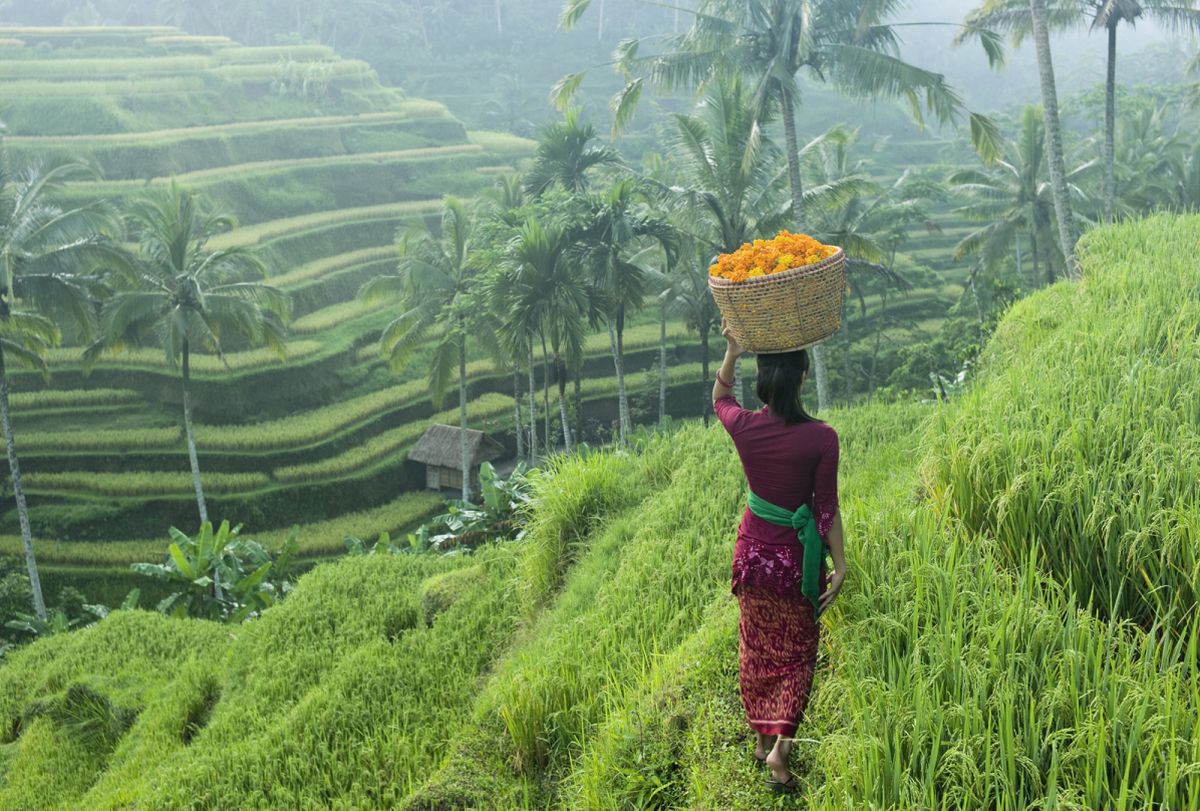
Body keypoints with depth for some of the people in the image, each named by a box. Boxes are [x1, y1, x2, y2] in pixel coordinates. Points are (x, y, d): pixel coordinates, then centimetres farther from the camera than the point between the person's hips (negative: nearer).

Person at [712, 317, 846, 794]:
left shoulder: (744, 427, -13)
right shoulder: (821, 438, -19)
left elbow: (719, 400, 11)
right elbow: (826, 507, -13)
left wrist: (731, 353, 1)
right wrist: (839, 565, -4)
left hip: (753, 553, 2)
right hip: (797, 556, -2)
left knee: (756, 649, 21)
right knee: (796, 654, 16)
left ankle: (761, 737, 34)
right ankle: (780, 743, 4)